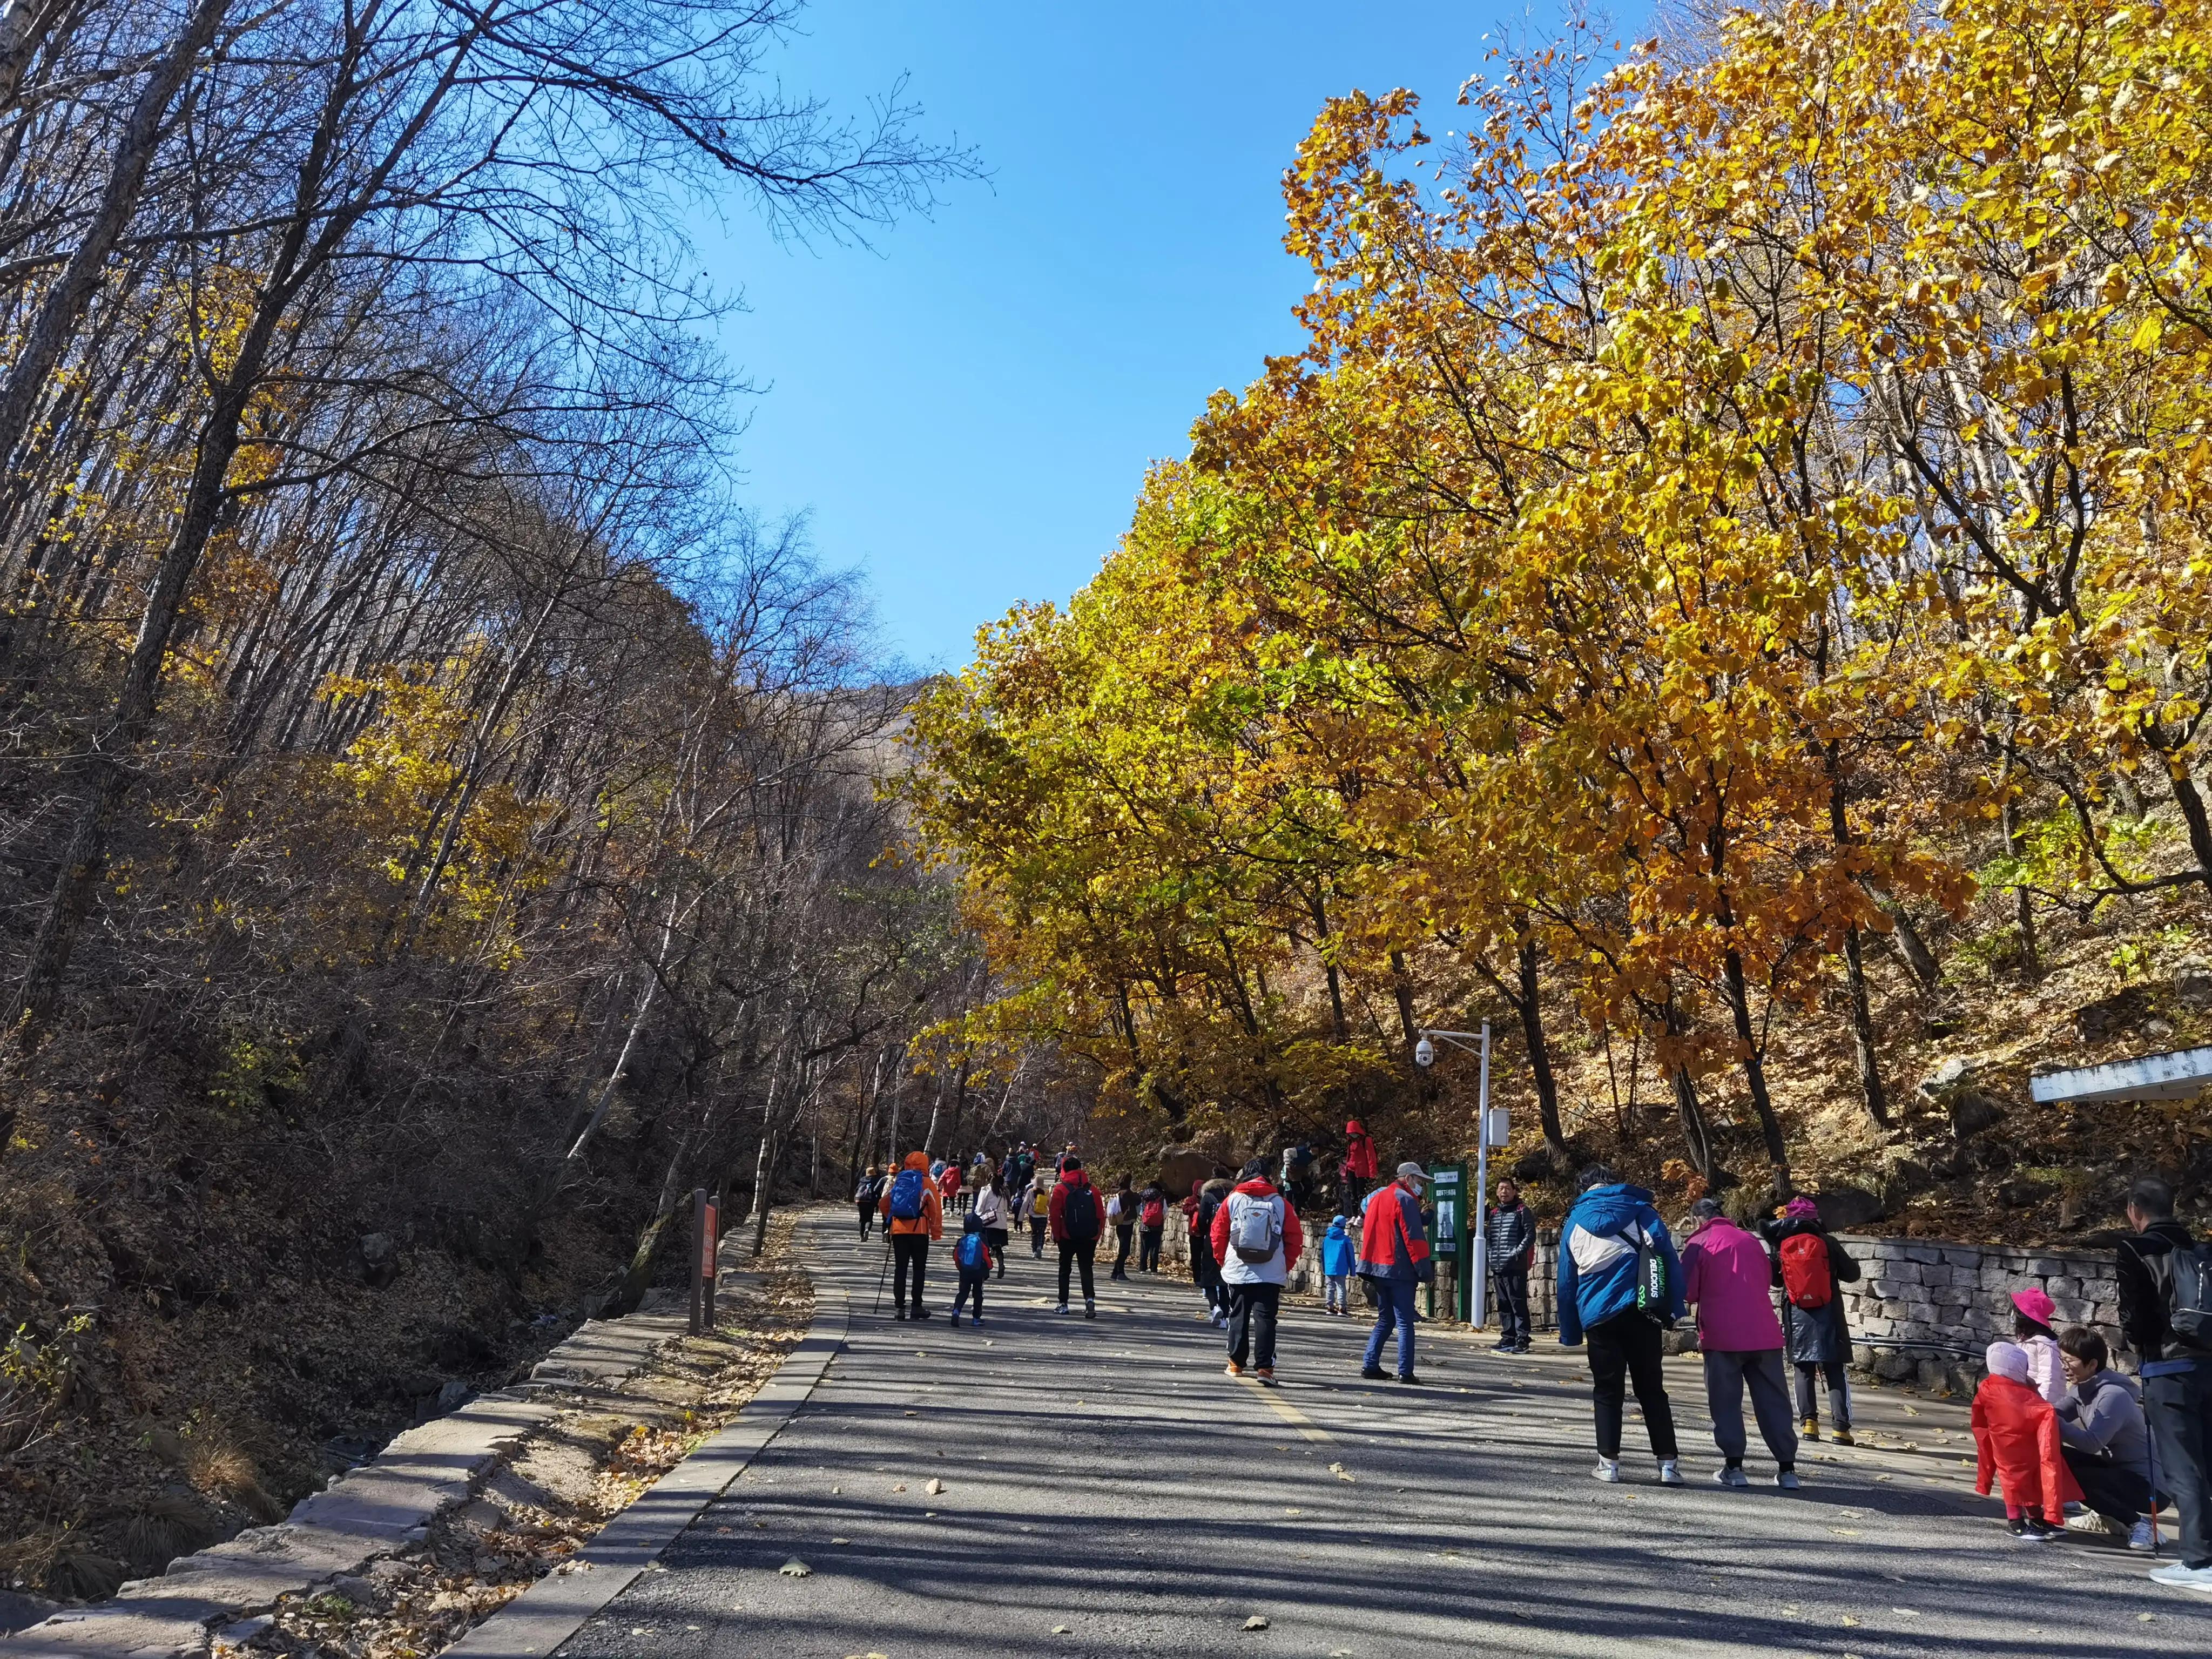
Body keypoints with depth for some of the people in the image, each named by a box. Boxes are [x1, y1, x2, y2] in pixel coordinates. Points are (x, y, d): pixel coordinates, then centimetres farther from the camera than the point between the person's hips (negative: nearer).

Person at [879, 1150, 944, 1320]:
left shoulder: (897, 1181, 9)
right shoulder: (927, 1183, -1)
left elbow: (884, 1204, 12)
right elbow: (936, 1209, -2)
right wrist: (937, 1232, 6)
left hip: (898, 1231, 3)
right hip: (920, 1231, -3)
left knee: (900, 1269, 7)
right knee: (919, 1269, 7)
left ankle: (900, 1308, 4)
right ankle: (917, 1307, 7)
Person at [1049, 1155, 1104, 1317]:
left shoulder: (1060, 1189, -5)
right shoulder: (1091, 1189, 4)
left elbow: (1055, 1215, -8)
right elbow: (1100, 1216, 3)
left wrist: (1056, 1235, 2)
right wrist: (1097, 1235, 11)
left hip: (1068, 1237, -2)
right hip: (1089, 1238, 2)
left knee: (1065, 1269, 13)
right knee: (1086, 1269, 8)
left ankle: (1063, 1304, 13)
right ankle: (1090, 1298, -14)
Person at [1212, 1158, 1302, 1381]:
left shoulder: (1232, 1200, 3)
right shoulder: (1280, 1203, 3)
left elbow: (1218, 1234, 3)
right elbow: (1295, 1239, 2)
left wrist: (1223, 1261, 15)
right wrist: (1286, 1266, 11)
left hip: (1237, 1272, 1)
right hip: (1271, 1275, -1)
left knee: (1239, 1317, 11)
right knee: (1265, 1319, 0)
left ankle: (1236, 1363, 17)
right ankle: (1264, 1367, -6)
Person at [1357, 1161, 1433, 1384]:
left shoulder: (1376, 1196, 16)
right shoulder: (1405, 1200, -11)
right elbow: (1414, 1238, -16)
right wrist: (1426, 1271, -13)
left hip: (1377, 1268, 8)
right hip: (1399, 1270, -8)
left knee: (1385, 1319, 15)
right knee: (1405, 1323, -3)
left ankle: (1370, 1365, 11)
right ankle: (1405, 1372, -5)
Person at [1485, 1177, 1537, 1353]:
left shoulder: (1522, 1211, 0)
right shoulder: (1493, 1213, 17)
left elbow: (1530, 1234, -8)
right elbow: (1488, 1236, 20)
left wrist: (1518, 1252, -15)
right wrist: (1490, 1253, 4)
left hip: (1516, 1266, -6)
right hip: (1497, 1266, 6)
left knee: (1518, 1304, -6)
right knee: (1503, 1305, 10)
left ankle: (1522, 1340, -4)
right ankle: (1508, 1338, 16)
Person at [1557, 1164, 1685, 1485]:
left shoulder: (1574, 1222, 10)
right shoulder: (1642, 1212, 7)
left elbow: (1567, 1283, 11)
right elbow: (1670, 1259, -1)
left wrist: (1570, 1333, 16)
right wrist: (1674, 1308, 2)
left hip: (1599, 1317, 0)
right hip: (1642, 1314, 0)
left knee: (1607, 1391, 11)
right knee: (1652, 1389, 11)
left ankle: (1609, 1462, 8)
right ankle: (1668, 1462, 8)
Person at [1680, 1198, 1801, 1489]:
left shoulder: (1698, 1244, 0)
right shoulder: (1751, 1241, 14)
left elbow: (1687, 1293, -4)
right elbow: (1764, 1282, 20)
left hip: (1722, 1335, -4)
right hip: (1765, 1333, 4)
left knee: (1726, 1402, 6)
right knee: (1773, 1400, 10)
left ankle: (1734, 1467, 5)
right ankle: (1787, 1469, 12)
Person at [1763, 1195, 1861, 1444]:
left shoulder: (1781, 1246, -1)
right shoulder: (1826, 1242, -6)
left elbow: (1775, 1280, 8)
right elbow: (1852, 1274, -1)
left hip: (1797, 1316, 1)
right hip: (1827, 1315, -1)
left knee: (1804, 1371, 10)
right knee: (1835, 1372, 4)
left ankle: (1808, 1422, 1)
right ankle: (1840, 1427, -1)